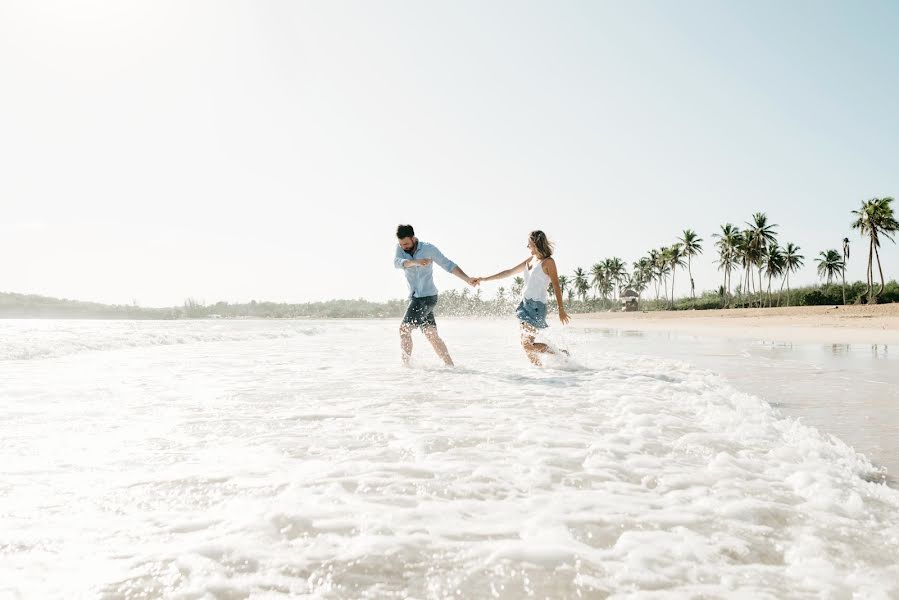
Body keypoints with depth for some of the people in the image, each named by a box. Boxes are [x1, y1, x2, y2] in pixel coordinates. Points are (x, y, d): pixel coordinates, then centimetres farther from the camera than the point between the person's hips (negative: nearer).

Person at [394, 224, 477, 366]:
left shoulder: (428, 249, -9)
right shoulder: (400, 247, 3)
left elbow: (448, 265, -8)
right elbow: (397, 262, -17)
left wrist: (467, 279, -17)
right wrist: (416, 262, -37)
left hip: (427, 296, -6)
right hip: (415, 297, 6)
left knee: (404, 329, -11)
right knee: (431, 335, 6)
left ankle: (405, 365, -2)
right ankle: (450, 365, 10)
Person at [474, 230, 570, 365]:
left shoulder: (548, 261, -6)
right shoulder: (529, 260, 15)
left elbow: (556, 286, -10)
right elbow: (509, 272, 19)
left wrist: (561, 309, -17)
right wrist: (485, 279, 18)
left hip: (537, 305, -8)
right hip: (525, 304, 8)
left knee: (527, 344, -13)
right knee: (525, 343, 5)